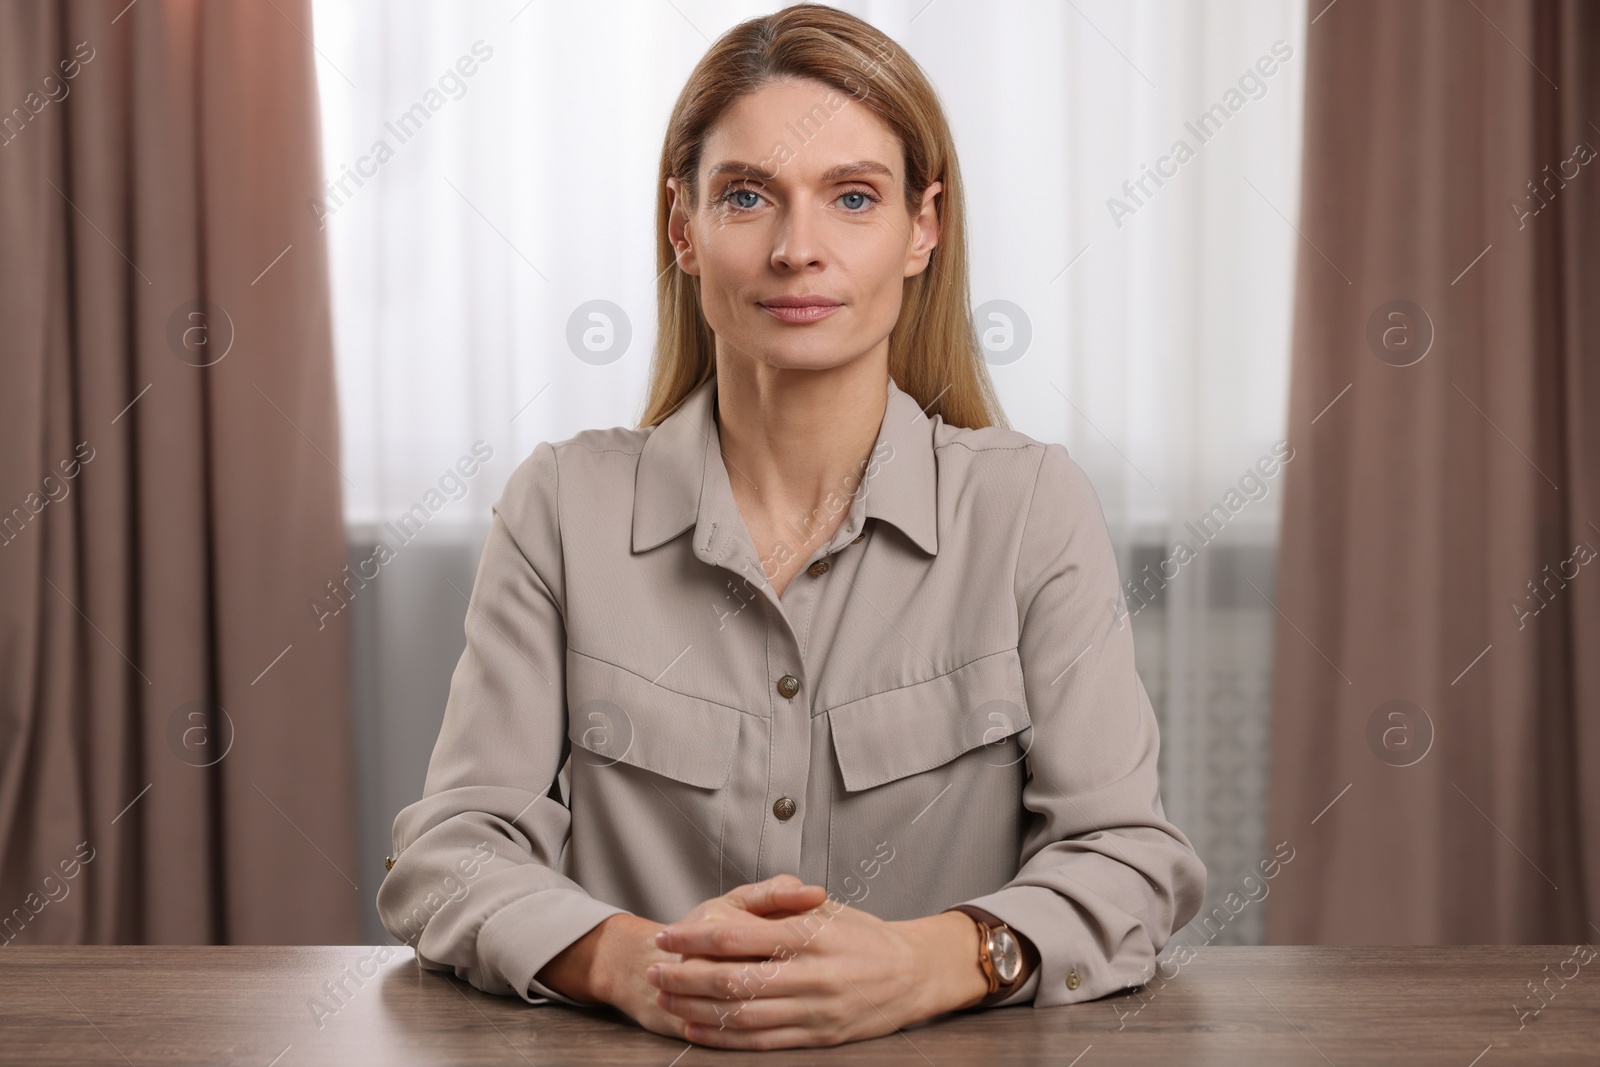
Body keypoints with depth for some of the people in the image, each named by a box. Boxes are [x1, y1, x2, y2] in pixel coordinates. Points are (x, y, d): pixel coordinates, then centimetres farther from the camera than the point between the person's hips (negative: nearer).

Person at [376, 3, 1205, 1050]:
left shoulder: (1033, 506, 2)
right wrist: (628, 959, -20)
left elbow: (1129, 857, -3)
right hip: (631, 1053, 1)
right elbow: (449, 853, 0)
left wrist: (924, 965, -23)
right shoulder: (563, 507, 4)